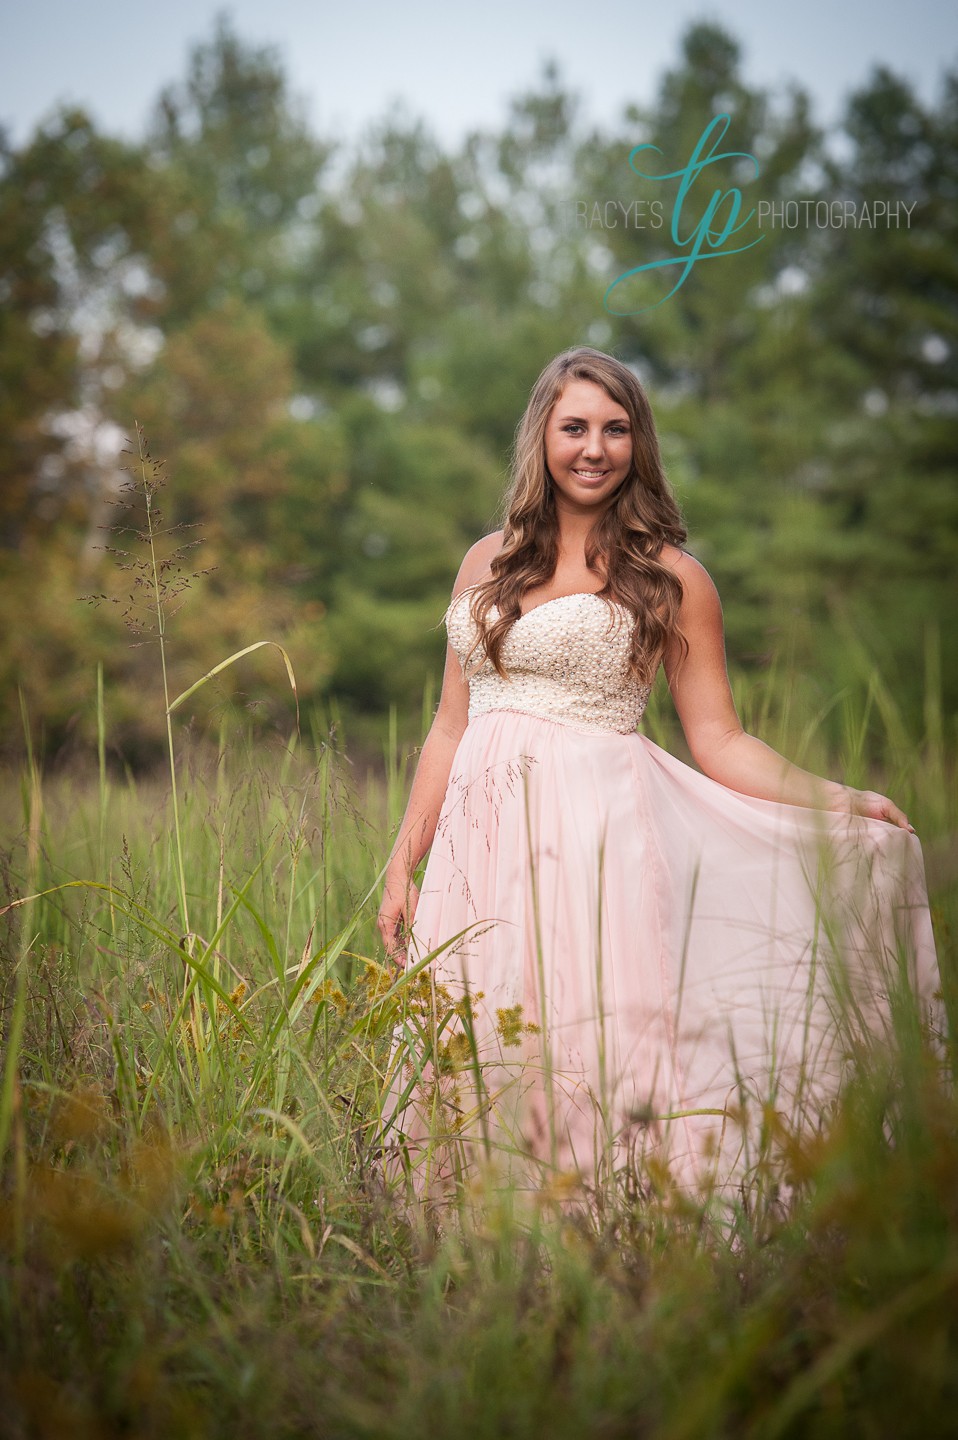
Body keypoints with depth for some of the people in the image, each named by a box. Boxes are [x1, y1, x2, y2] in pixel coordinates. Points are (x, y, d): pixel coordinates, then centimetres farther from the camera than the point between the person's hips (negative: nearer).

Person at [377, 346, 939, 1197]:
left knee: (591, 1055, -11)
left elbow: (718, 740, 3)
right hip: (481, 837, 4)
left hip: (597, 837, -4)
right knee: (475, 1065, 3)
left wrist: (835, 799, -10)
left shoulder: (669, 577, 5)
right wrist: (404, 861, 12)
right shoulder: (488, 565, 15)